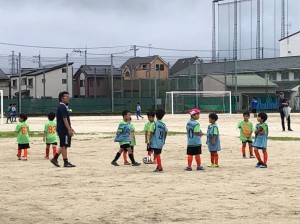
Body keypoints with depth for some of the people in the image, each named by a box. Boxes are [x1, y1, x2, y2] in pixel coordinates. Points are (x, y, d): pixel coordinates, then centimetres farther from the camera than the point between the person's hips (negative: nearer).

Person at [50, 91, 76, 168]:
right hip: (63, 130, -10)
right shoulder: (62, 107, -16)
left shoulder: (62, 107, 17)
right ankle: (66, 162, 0)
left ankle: (55, 158, 15)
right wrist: (69, 130, -22)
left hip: (62, 129, 10)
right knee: (64, 145, -4)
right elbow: (64, 119, -21)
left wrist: (70, 128, 25)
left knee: (63, 146, 14)